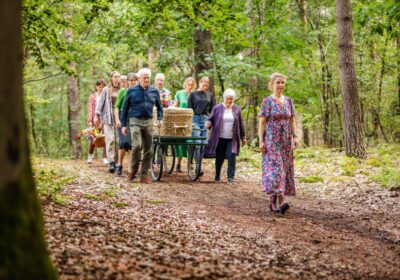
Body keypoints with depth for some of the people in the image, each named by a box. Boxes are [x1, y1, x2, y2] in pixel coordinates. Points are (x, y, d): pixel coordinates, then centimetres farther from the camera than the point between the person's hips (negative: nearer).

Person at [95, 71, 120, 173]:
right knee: (110, 139, -9)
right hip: (108, 117, -1)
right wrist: (97, 115, 4)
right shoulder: (106, 90, 8)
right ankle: (111, 162, -10)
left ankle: (117, 161, 10)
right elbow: (101, 102, 9)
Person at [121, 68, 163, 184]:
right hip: (135, 121, -3)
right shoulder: (132, 91, 3)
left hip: (149, 122, 3)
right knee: (137, 146, -21)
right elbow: (125, 108, 7)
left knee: (148, 150, 2)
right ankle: (133, 170, -1)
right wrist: (123, 125, 3)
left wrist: (160, 120, 7)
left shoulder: (154, 91, 10)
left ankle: (144, 175, 9)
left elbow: (159, 107, 21)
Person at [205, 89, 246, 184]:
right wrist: (208, 123, -18)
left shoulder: (237, 109, 7)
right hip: (220, 138, 0)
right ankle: (217, 175, 29)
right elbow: (210, 119, 6)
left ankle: (230, 177, -5)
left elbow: (241, 124, 11)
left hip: (232, 139, 0)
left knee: (231, 157, -11)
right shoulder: (217, 108, 3)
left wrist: (243, 137, 13)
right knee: (219, 157, 7)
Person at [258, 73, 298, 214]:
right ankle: (281, 200, -23)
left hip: (286, 140, 6)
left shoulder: (288, 100, 10)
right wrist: (261, 141, -12)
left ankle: (273, 201, 13)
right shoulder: (267, 101, -4)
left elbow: (292, 121, 14)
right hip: (272, 140, -6)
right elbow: (262, 122, -6)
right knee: (275, 168, -14)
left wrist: (295, 136, 3)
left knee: (284, 169, 5)